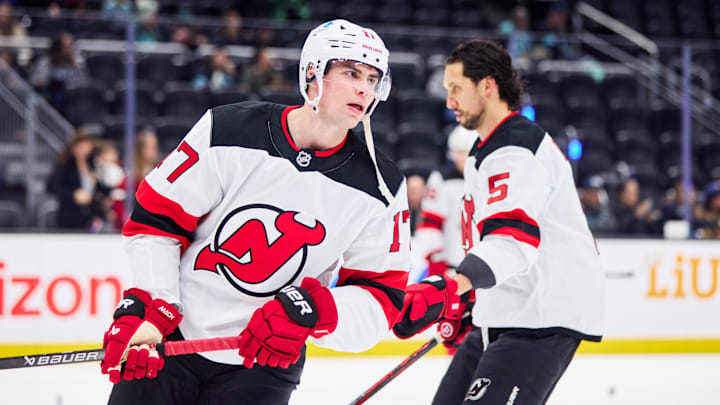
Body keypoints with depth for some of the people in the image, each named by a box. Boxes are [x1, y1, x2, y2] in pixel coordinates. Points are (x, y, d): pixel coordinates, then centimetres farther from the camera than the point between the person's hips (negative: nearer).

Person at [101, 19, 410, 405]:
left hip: (264, 363, 0)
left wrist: (312, 311, -26)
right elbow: (154, 219, -5)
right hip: (170, 341, 0)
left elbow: (382, 296, -7)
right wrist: (145, 310, -15)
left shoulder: (380, 188, -7)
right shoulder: (228, 131, -11)